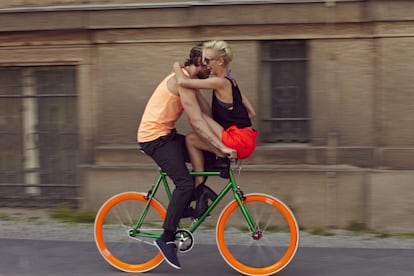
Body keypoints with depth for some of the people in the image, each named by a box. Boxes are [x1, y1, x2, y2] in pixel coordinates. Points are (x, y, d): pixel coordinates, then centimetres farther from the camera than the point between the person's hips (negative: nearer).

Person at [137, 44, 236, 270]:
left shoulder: (186, 80, 14)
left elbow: (195, 121, 13)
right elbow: (197, 122, -25)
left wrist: (218, 146, 8)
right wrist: (221, 147, -27)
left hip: (165, 134, 10)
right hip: (154, 136, -10)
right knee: (185, 183, -19)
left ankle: (188, 205, 15)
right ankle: (166, 238, -12)